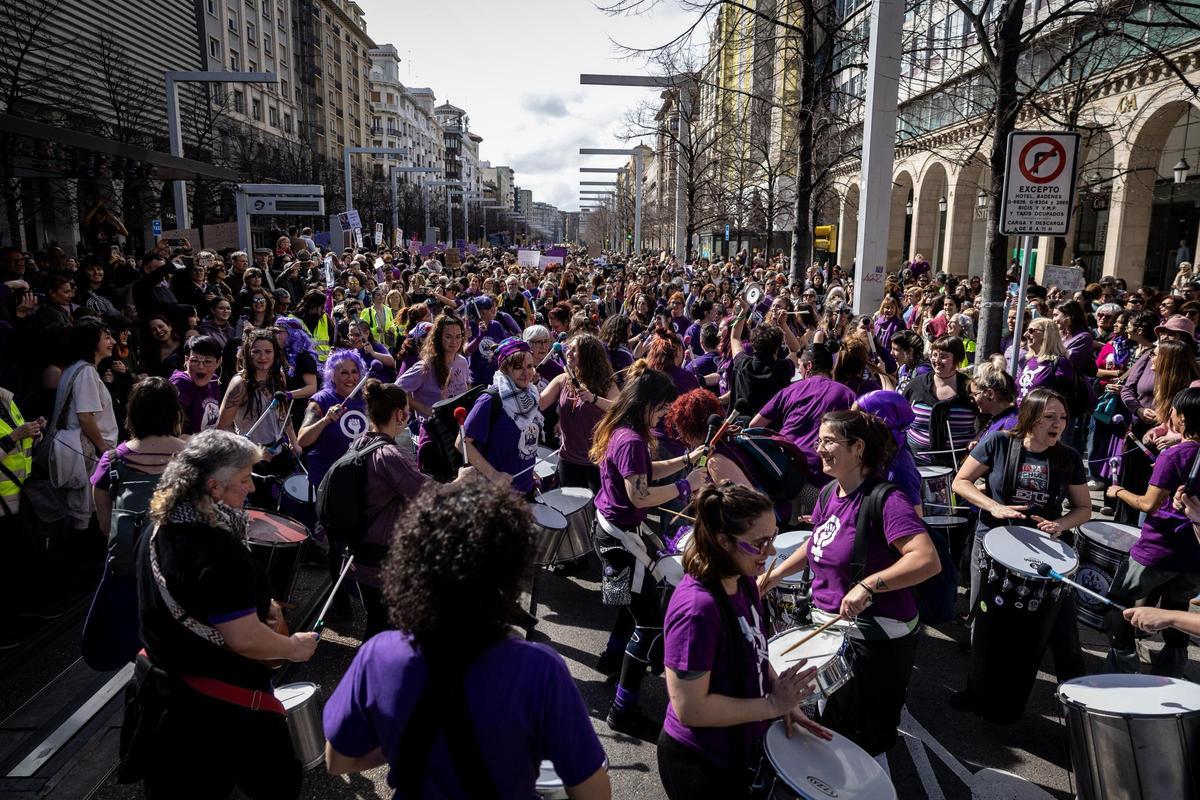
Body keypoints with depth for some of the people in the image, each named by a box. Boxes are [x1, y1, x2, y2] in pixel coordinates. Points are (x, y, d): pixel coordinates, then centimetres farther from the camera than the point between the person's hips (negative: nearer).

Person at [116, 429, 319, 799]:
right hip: (221, 706, -9)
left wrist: (250, 605, 13)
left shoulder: (160, 529, 1)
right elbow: (244, 640, -29)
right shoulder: (219, 552, -30)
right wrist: (293, 647, -12)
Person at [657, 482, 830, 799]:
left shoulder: (743, 581, -5)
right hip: (700, 765, -8)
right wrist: (773, 705, -23)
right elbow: (690, 708, -30)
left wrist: (785, 699, -2)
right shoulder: (697, 609, -33)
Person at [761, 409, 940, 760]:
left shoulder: (885, 500, -22)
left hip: (875, 639, -8)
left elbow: (928, 560, -34)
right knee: (829, 727, 25)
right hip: (829, 627, 8)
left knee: (862, 743, 8)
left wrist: (868, 585, -41)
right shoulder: (829, 492, 2)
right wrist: (775, 575, 14)